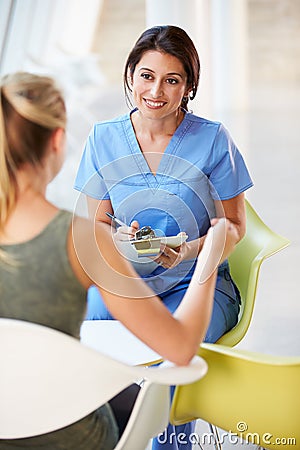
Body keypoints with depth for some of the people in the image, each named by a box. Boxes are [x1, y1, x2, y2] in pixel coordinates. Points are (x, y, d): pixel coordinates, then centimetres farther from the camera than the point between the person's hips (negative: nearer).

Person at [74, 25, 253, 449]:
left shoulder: (213, 140, -8)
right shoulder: (103, 139, 0)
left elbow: (234, 224, -1)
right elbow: (96, 224, 8)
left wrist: (186, 252, -20)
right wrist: (116, 239, -16)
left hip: (198, 282, -2)